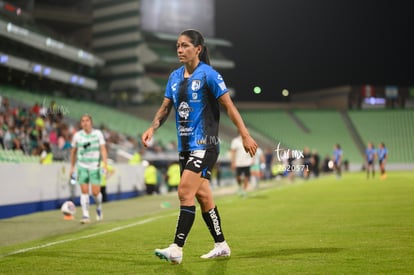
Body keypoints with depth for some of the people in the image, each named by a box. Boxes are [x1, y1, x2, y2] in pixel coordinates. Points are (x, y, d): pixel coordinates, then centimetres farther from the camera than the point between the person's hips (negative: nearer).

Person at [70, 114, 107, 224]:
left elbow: (103, 149, -6)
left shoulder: (98, 133, -2)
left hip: (95, 167, -1)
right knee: (84, 191, -6)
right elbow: (73, 151, 13)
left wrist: (105, 164, -17)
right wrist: (72, 167, 15)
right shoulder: (77, 135, 2)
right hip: (82, 167, 1)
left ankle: (99, 208, 26)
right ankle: (85, 216, -1)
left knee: (95, 192, -4)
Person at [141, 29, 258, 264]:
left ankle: (177, 249, -12)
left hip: (204, 144, -8)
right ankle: (221, 246, 23)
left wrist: (245, 135, -12)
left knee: (185, 193, -14)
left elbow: (229, 106, -10)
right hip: (185, 145, 8)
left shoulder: (208, 74, -10)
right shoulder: (175, 76, 10)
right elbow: (166, 107, 13)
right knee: (202, 195, 12)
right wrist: (153, 128, -4)